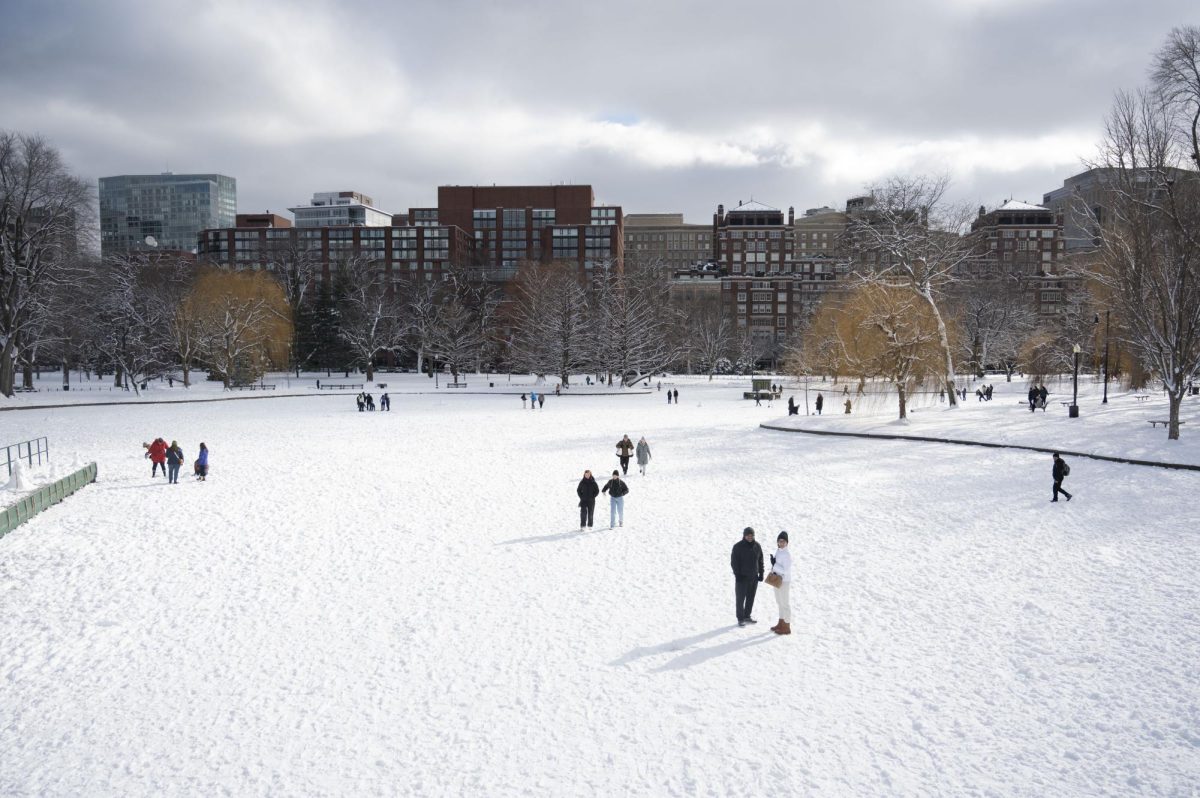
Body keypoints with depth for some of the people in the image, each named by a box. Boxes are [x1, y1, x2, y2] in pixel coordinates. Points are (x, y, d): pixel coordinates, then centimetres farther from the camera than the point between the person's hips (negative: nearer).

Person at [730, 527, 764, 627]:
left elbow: (760, 561, 10)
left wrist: (761, 574, 5)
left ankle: (747, 616, 26)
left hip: (753, 577, 5)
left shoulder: (757, 546, 2)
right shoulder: (738, 546, -12)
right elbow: (733, 562, -12)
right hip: (742, 577, -5)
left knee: (751, 598, 12)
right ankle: (740, 619, 8)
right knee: (740, 598, 0)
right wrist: (737, 575, -17)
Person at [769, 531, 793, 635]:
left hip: (784, 582, -9)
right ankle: (781, 623, 33)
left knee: (785, 604, 2)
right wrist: (773, 570, -3)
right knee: (780, 602, 19)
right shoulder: (778, 551, 5)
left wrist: (774, 565, -21)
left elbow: (786, 571, -24)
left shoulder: (787, 554, -22)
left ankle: (787, 628, 12)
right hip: (777, 580, 9)